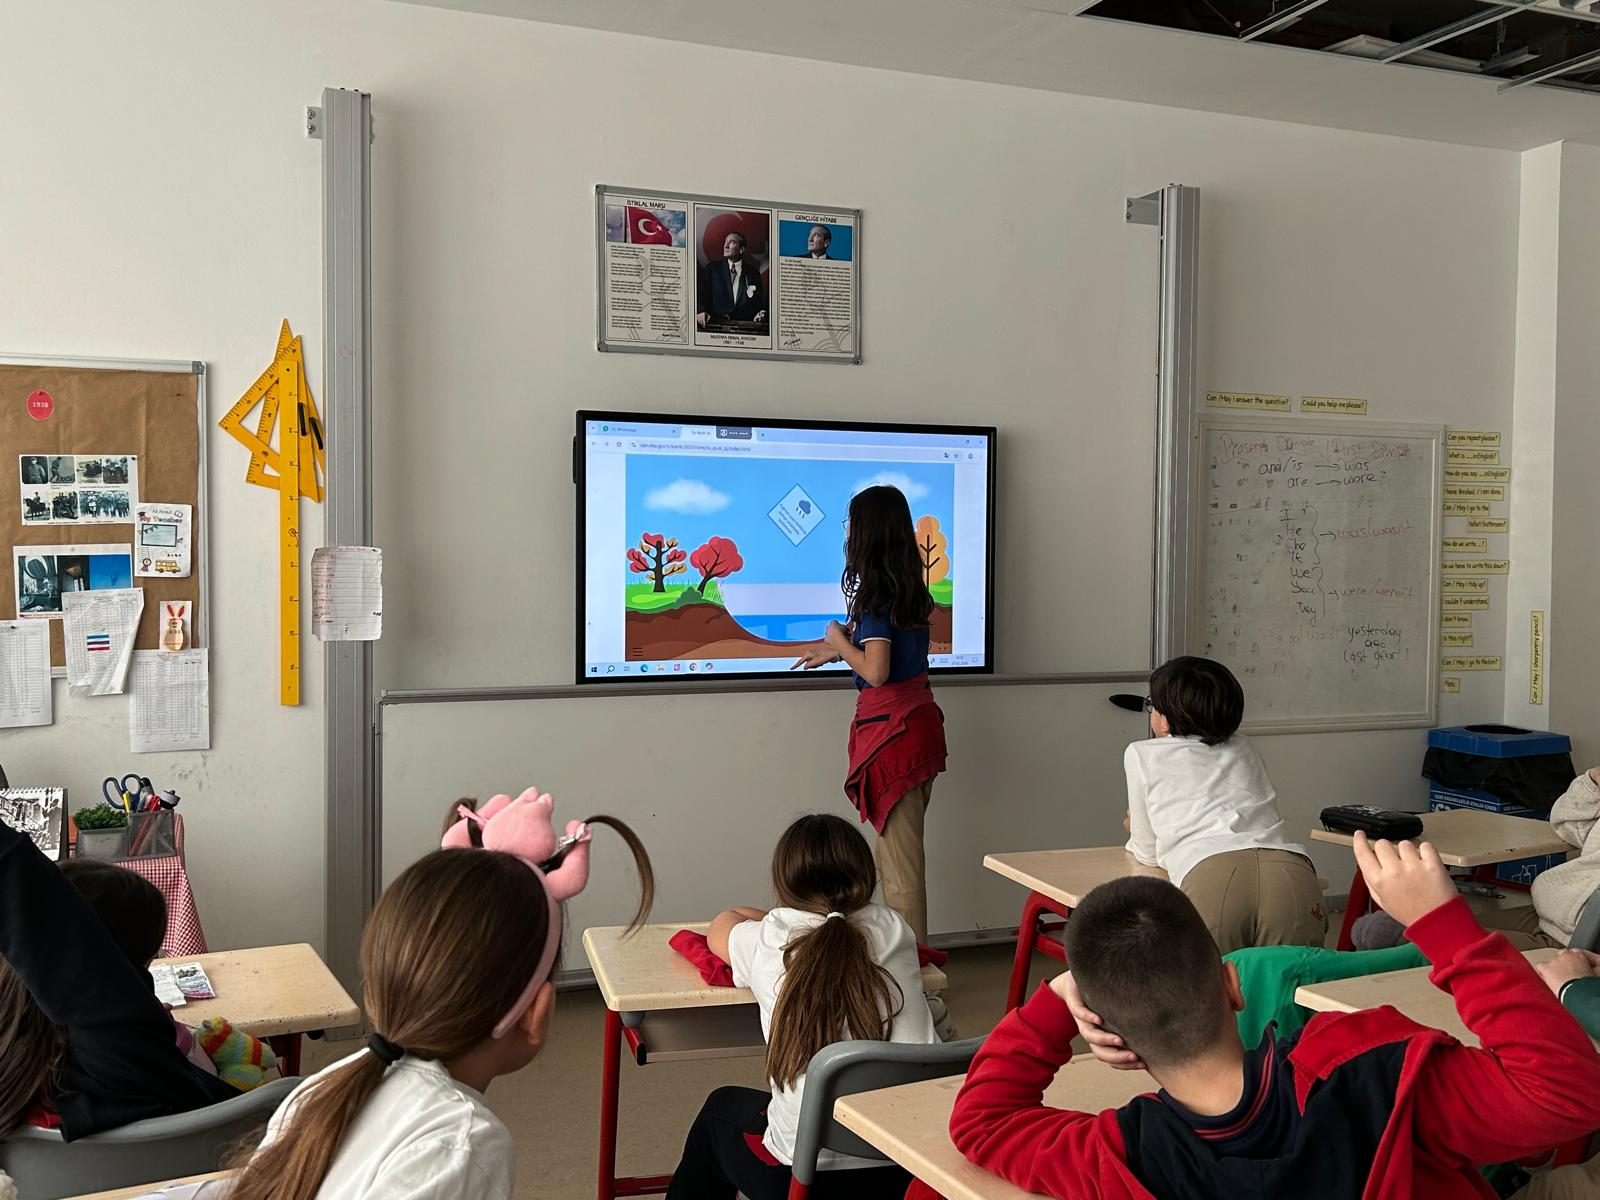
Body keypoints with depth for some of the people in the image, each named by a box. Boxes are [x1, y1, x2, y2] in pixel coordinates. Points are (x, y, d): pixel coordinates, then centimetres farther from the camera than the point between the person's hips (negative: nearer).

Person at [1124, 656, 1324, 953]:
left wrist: (1137, 830, 51)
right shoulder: (1242, 748, 33)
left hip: (1212, 876, -4)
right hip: (1294, 873, 4)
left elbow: (1148, 853, 27)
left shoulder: (1141, 754, 21)